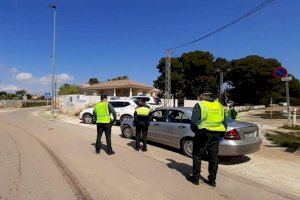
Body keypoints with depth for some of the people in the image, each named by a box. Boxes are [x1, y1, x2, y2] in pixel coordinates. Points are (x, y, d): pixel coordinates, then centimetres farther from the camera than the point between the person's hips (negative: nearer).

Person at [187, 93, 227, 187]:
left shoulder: (199, 105, -2)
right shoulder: (219, 105, 15)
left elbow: (194, 121, -8)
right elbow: (224, 123, 17)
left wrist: (196, 131, 7)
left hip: (203, 134, -5)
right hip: (216, 135, 5)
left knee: (197, 156, 9)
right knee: (214, 157, 13)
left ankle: (195, 178, 17)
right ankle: (212, 180, 21)